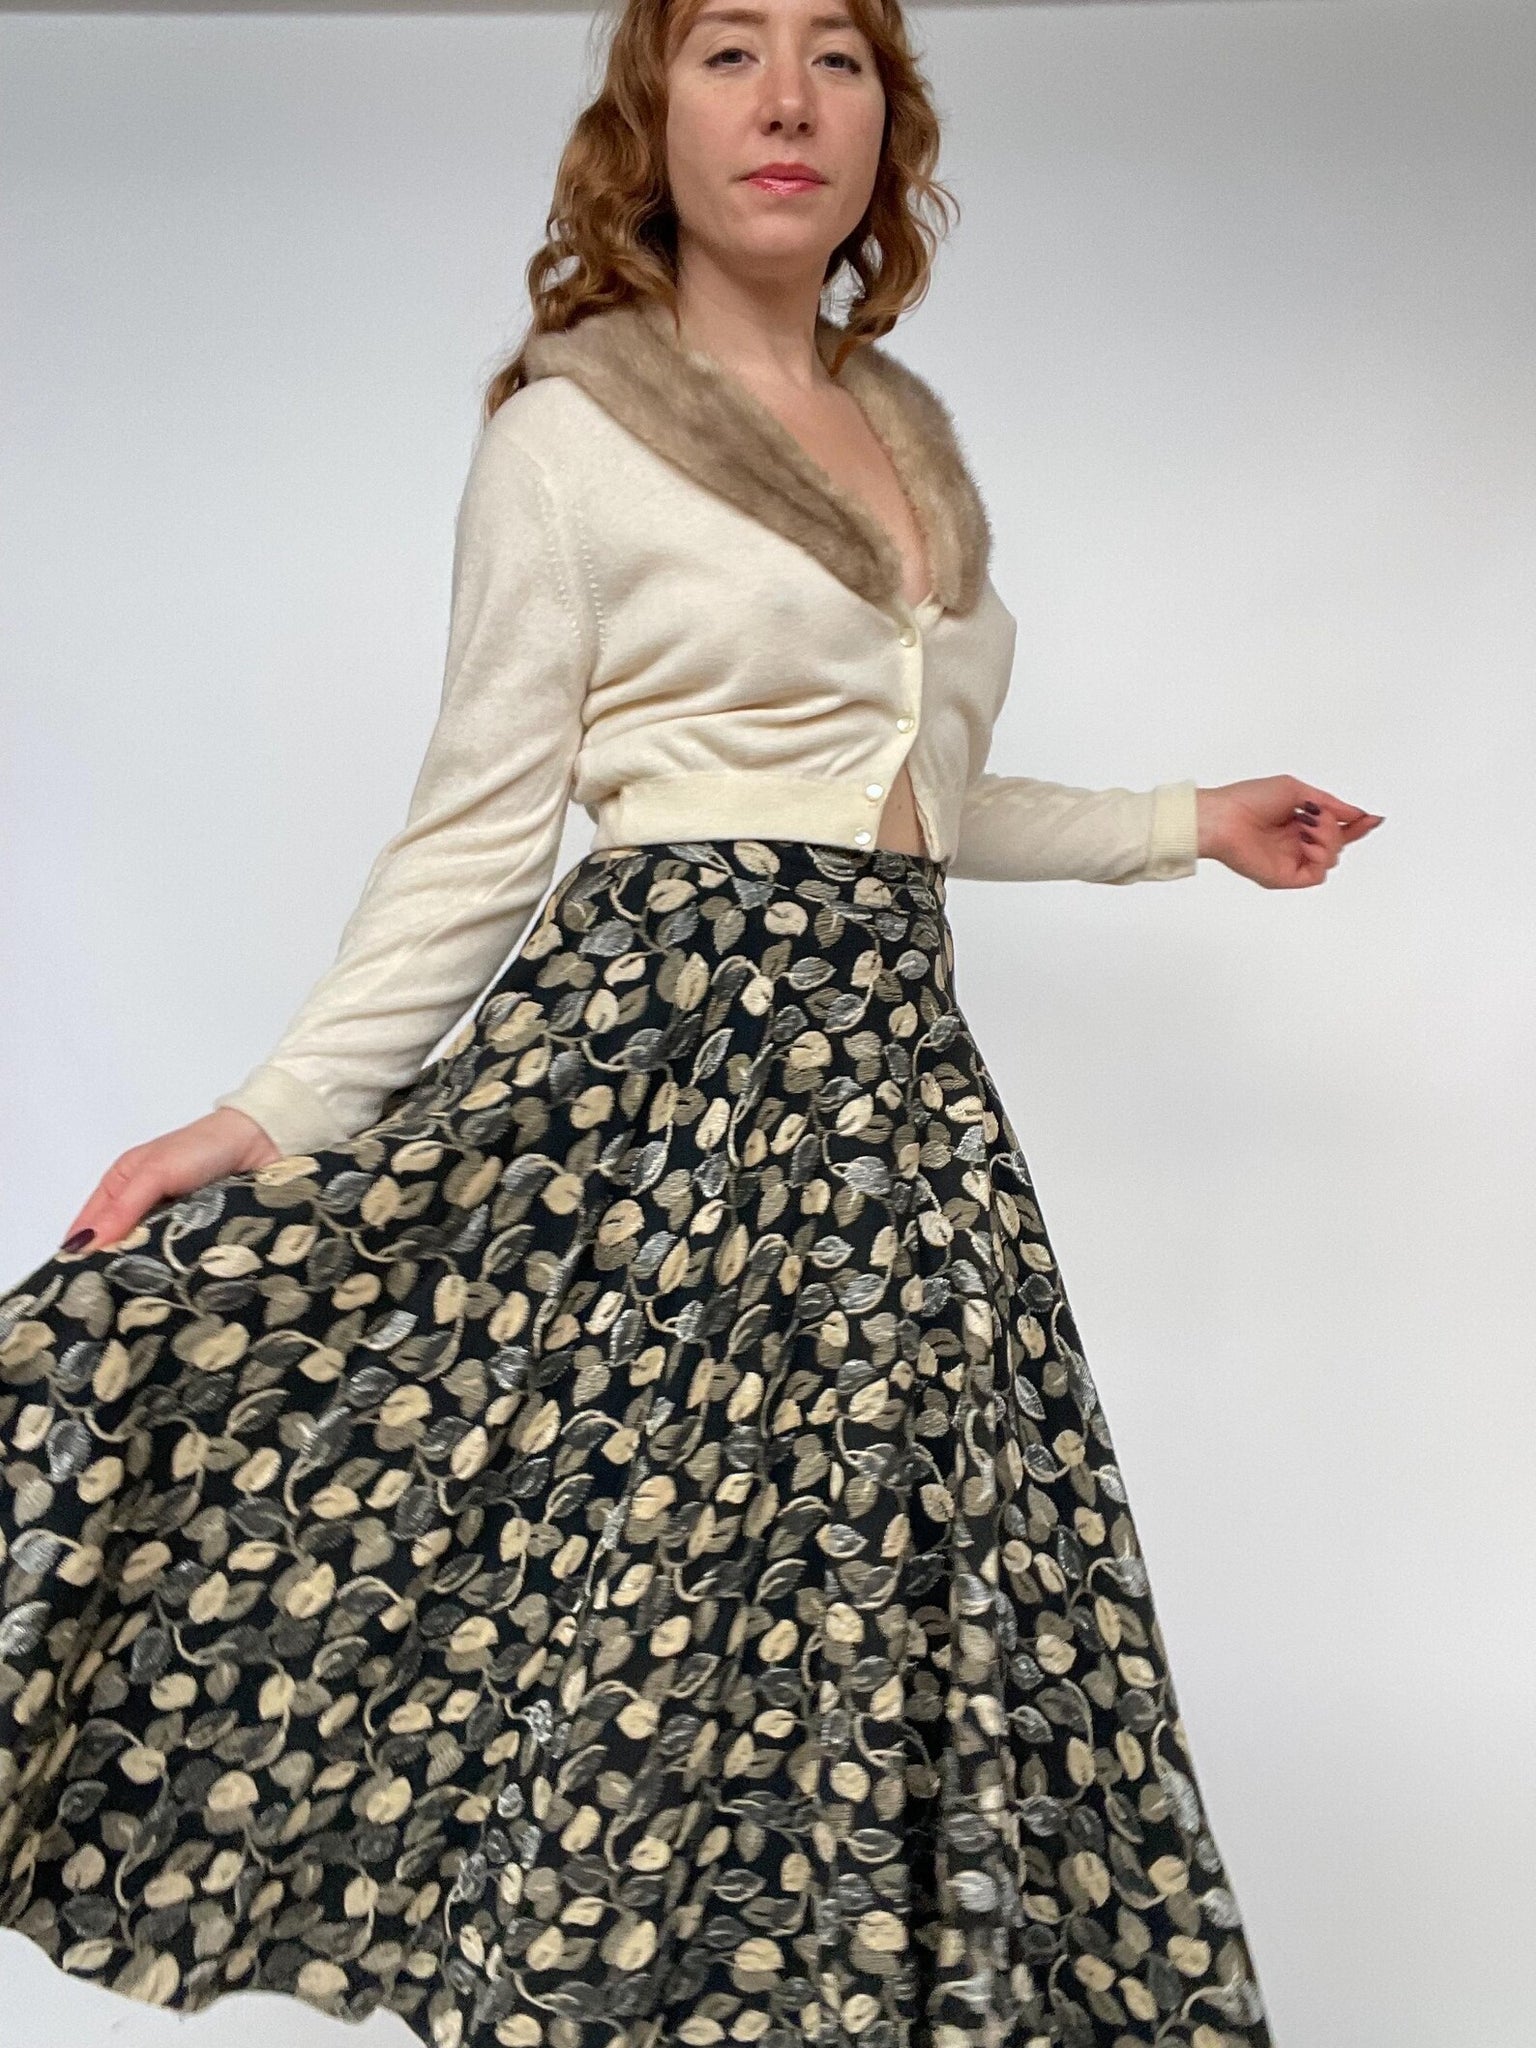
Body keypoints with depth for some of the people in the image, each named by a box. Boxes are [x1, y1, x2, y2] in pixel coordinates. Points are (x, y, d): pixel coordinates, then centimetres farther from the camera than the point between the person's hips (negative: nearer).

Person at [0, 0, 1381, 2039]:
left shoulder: (911, 427, 17)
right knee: (644, 1631, -4)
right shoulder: (566, 428, 0)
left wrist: (1185, 821, 28)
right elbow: (480, 831, -2)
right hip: (656, 1043, -5)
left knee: (895, 1652, 6)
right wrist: (274, 1118, -10)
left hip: (893, 1073, 6)